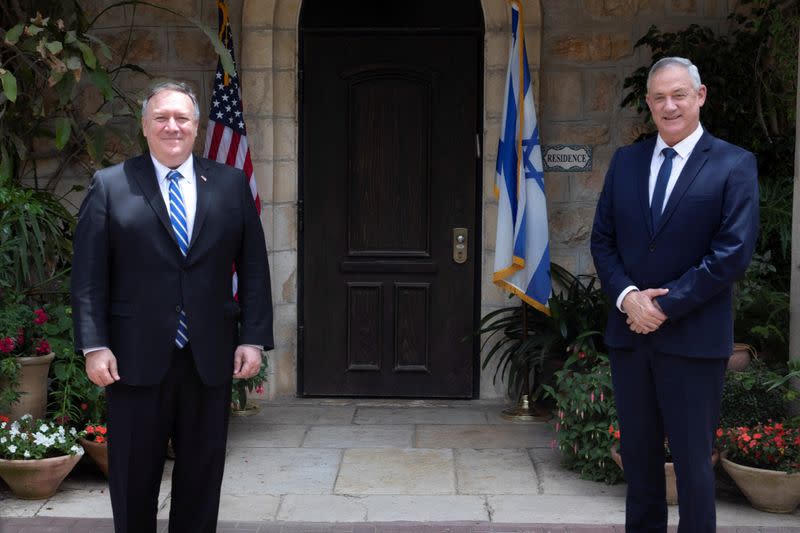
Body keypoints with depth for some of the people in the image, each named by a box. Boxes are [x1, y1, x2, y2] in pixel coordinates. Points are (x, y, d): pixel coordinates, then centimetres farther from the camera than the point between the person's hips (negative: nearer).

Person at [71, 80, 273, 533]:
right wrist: (94, 346, -9)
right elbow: (89, 275, -2)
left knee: (203, 474, 10)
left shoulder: (232, 184, 7)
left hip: (211, 357, 2)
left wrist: (253, 338, -1)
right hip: (136, 357, -1)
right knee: (134, 477, 9)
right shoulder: (110, 185, 2)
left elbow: (254, 268, 6)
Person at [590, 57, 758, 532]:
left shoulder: (734, 165, -5)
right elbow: (603, 240, 9)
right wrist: (626, 295, -9)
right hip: (629, 333, 5)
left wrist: (665, 306, -14)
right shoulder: (626, 161, 10)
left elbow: (733, 253, -12)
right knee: (638, 455, 14)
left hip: (693, 337, -5)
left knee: (693, 459, 4)